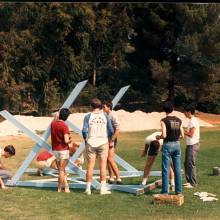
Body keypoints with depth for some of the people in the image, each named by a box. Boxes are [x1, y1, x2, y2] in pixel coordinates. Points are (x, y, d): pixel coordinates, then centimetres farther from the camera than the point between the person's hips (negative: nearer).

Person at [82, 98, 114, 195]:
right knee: (103, 166, 5)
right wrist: (110, 141, 13)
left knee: (90, 166, 6)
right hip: (103, 142, 0)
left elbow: (84, 131, -9)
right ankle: (103, 188, 4)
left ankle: (88, 188, 10)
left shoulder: (88, 116, -3)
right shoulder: (105, 116, 1)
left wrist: (86, 140, 8)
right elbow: (111, 130, -1)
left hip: (91, 143, 0)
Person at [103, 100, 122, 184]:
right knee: (107, 160, 10)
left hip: (111, 140, -9)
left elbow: (117, 130, -21)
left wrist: (112, 140, -21)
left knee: (110, 159, -11)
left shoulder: (113, 116, -15)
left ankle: (118, 178, -6)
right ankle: (111, 178, 18)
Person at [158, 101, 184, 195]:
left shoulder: (164, 120, -10)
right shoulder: (178, 120, 5)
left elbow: (164, 135, -17)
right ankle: (178, 190, 13)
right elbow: (182, 135, 6)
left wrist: (158, 137, 3)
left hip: (168, 145, -5)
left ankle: (165, 191, 4)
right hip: (177, 144, 5)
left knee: (166, 169, 1)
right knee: (177, 169, 9)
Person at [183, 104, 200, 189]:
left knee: (191, 164, -5)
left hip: (193, 145, -10)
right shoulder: (192, 120, 15)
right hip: (190, 145, 10)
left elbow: (191, 134, -19)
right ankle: (189, 181, 22)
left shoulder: (193, 121, -16)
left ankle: (193, 183, 1)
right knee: (186, 163, 14)